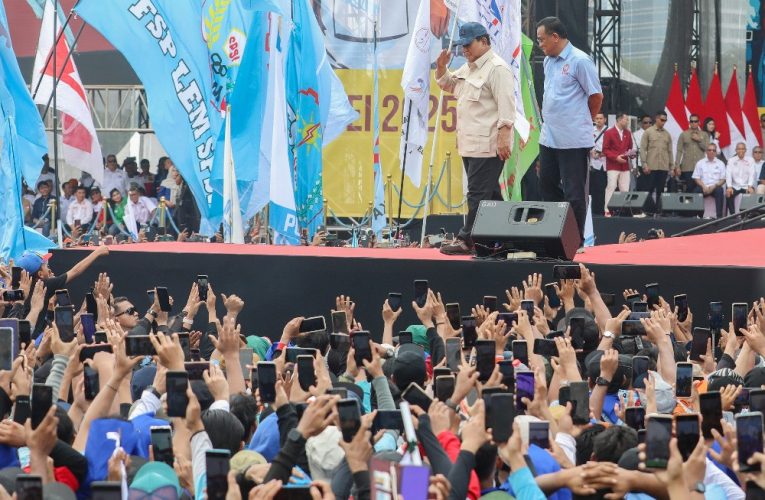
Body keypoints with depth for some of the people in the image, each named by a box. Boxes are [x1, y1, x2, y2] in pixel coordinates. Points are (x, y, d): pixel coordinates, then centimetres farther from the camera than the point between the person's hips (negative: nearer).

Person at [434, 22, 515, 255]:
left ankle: (467, 240, -7)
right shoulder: (469, 68, 18)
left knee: (478, 193, -8)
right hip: (470, 143, 10)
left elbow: (506, 105, -19)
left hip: (488, 145, -10)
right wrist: (441, 68, 14)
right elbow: (450, 85, 34)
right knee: (489, 194, 13)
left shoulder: (497, 69, -13)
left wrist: (504, 136, -25)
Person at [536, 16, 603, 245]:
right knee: (547, 186, 13)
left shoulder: (579, 61, -12)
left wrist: (584, 121, 6)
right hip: (548, 138, 8)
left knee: (574, 192, -2)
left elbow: (596, 97, -7)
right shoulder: (548, 61, 12)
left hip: (573, 140, -8)